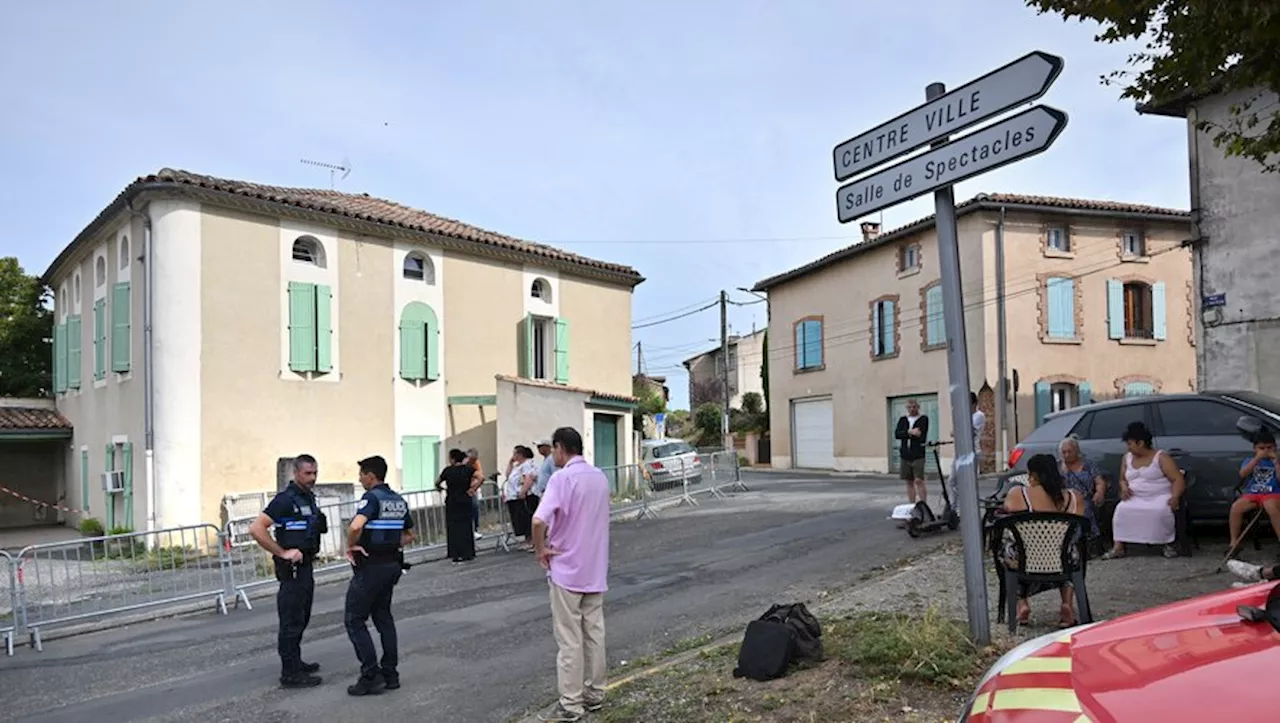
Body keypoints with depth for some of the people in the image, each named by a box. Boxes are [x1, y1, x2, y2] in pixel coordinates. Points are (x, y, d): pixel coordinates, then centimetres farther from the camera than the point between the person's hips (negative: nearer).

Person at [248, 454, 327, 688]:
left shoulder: (309, 497, 11)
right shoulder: (286, 499, -17)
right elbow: (256, 528, -24)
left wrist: (320, 524, 8)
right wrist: (282, 553, -22)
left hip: (305, 565, 9)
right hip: (292, 567, -9)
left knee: (301, 618, 18)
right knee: (292, 620, -3)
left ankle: (295, 663, 31)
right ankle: (290, 674, 3)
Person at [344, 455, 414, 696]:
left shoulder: (372, 497, -15)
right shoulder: (399, 500, 10)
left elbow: (356, 526, -32)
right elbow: (409, 535, 20)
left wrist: (350, 546, -15)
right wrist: (391, 547, 13)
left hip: (370, 566, -8)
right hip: (392, 564, 8)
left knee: (354, 619, 1)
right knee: (383, 617, 16)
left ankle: (371, 675, -3)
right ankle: (390, 674, 17)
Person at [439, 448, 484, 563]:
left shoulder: (448, 470, -4)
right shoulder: (468, 468, -3)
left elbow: (437, 483, 7)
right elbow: (481, 478, -16)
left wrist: (440, 488, 29)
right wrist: (472, 490, -7)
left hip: (451, 503, -1)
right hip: (465, 502, 1)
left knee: (453, 529, 7)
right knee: (465, 527, 10)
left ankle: (455, 555, 6)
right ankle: (467, 554, 11)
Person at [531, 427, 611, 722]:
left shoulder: (561, 478, -17)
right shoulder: (600, 477, 7)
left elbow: (539, 521, -31)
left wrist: (541, 549, -14)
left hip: (567, 570, -7)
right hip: (595, 570, 7)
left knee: (569, 641, 1)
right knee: (594, 634, 14)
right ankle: (594, 694, 24)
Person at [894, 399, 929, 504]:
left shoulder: (923, 419, 0)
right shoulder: (903, 419, 13)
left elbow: (922, 437, -12)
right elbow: (896, 434, -3)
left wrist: (906, 434, -8)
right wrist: (910, 432, -16)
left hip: (918, 455, -4)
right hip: (905, 455, 5)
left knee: (919, 480, -11)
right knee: (909, 482, 9)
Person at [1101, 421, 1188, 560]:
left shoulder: (1161, 458, -2)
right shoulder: (1127, 458, 14)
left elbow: (1178, 479, -8)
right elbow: (1122, 479, 25)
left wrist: (1175, 497, -26)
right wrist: (1124, 487, 0)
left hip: (1160, 497, -4)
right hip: (1136, 498, 4)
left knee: (1161, 511, -37)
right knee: (1121, 510, -25)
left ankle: (1168, 544, -16)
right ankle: (1118, 547, -26)